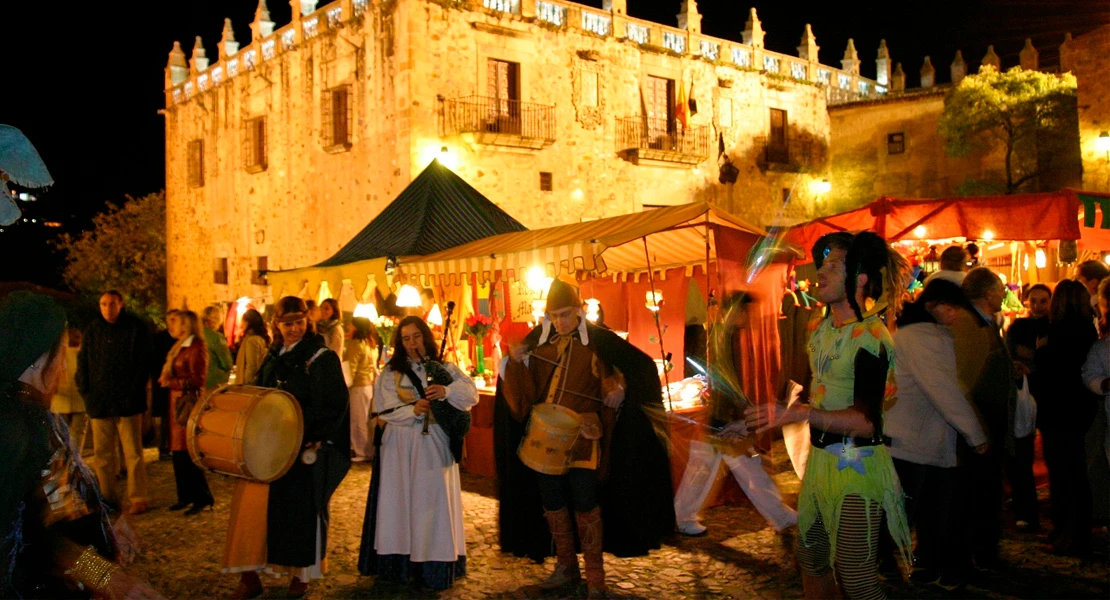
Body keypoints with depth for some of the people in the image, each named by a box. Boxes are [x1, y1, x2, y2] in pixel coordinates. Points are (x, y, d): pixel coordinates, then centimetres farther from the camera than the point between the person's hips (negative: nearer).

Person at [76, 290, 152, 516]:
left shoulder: (136, 328, -1)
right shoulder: (92, 331, 10)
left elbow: (144, 362, -3)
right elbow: (82, 363, 11)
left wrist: (134, 392, -11)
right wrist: (85, 391, 0)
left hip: (128, 402, -4)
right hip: (99, 402, 4)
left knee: (133, 452, 0)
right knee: (102, 454, 9)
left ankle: (138, 499, 5)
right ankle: (108, 498, 18)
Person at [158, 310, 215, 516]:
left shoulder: (196, 347, -12)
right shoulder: (180, 347, 17)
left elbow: (197, 379, -17)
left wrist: (171, 382, -14)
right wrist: (165, 380, 2)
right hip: (178, 403, 9)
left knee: (187, 454, -7)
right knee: (179, 453, 10)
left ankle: (203, 498, 0)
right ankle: (186, 496, 18)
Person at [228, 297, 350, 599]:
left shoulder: (322, 357, -5)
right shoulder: (272, 357, 13)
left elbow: (334, 404, -11)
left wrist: (316, 439, -19)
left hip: (305, 446, -5)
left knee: (301, 508, 3)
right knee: (252, 503, -2)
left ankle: (301, 574, 20)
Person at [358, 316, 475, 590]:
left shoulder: (444, 369, 6)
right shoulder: (390, 373, 6)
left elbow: (471, 393, -5)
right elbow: (385, 409, -5)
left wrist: (447, 391, -23)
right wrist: (412, 411, -22)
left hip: (434, 446, 0)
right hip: (400, 447, 1)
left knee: (433, 503, 0)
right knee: (400, 503, 4)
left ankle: (435, 568, 6)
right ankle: (400, 563, 12)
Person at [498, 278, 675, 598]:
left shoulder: (598, 339, -5)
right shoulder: (538, 340, 5)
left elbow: (641, 366, -3)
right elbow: (523, 389, 7)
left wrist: (620, 388, -20)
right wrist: (515, 362, -11)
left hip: (582, 434, -4)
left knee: (584, 502, -3)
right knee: (551, 501, 11)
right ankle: (566, 566, 27)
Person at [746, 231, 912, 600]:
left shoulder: (870, 338, -20)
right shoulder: (823, 328, 8)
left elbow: (867, 420, -27)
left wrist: (800, 414, -35)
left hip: (856, 466, -9)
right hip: (820, 458, 9)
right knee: (810, 556, 21)